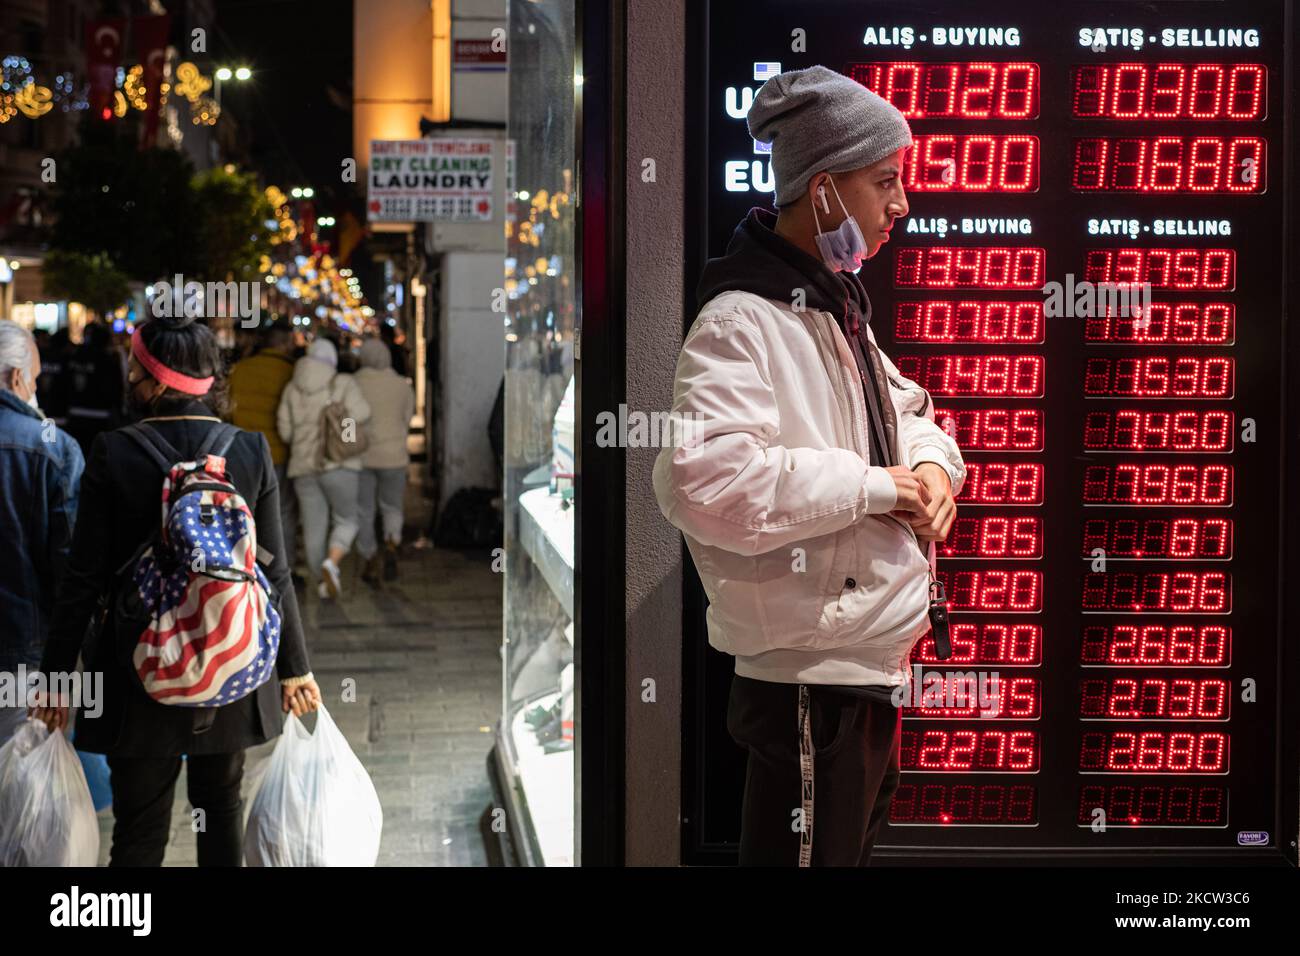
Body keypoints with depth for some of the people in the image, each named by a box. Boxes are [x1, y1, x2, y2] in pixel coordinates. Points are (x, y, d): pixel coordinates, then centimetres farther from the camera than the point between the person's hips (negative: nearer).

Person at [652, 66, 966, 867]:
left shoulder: (838, 304, 13)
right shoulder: (743, 322, -20)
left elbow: (903, 409, 26)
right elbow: (703, 482, -34)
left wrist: (929, 462, 1)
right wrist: (872, 485, -24)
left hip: (875, 659, 10)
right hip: (808, 678, -10)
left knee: (857, 848, 22)